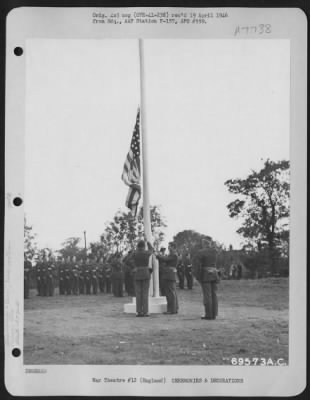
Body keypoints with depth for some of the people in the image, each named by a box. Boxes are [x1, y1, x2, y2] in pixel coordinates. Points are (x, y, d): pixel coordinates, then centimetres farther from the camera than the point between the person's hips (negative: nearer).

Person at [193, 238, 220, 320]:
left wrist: (198, 276, -9)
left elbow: (197, 264, -14)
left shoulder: (201, 252, -8)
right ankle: (214, 314, 6)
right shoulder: (214, 251, 10)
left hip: (205, 275, -6)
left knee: (207, 295, -6)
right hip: (214, 274, 6)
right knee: (213, 294, 6)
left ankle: (208, 314, -7)